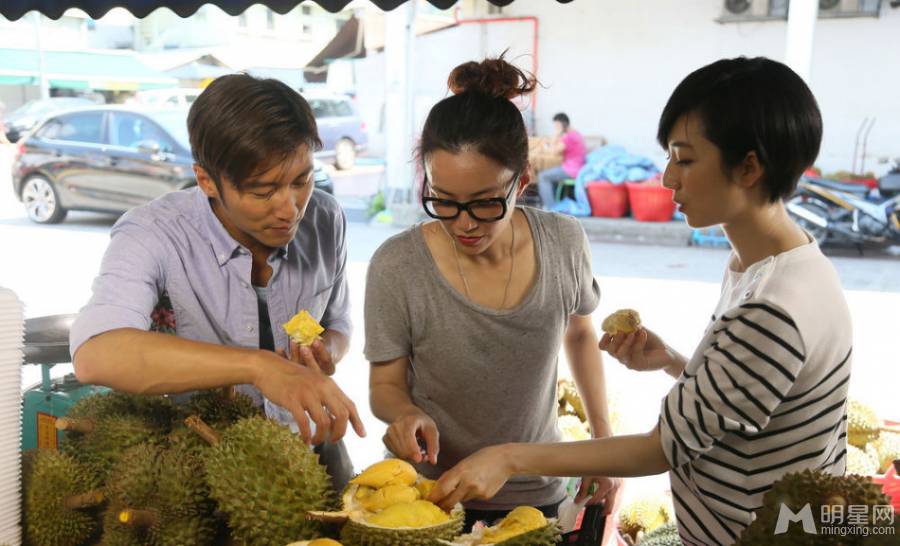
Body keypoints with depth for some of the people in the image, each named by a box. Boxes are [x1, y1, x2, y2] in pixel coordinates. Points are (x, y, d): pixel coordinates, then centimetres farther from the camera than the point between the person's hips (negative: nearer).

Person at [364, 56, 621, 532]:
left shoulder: (565, 244, -14)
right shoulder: (397, 267, -22)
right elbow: (385, 385, -10)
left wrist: (602, 436, 2)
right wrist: (404, 412, -31)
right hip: (431, 500, -2)